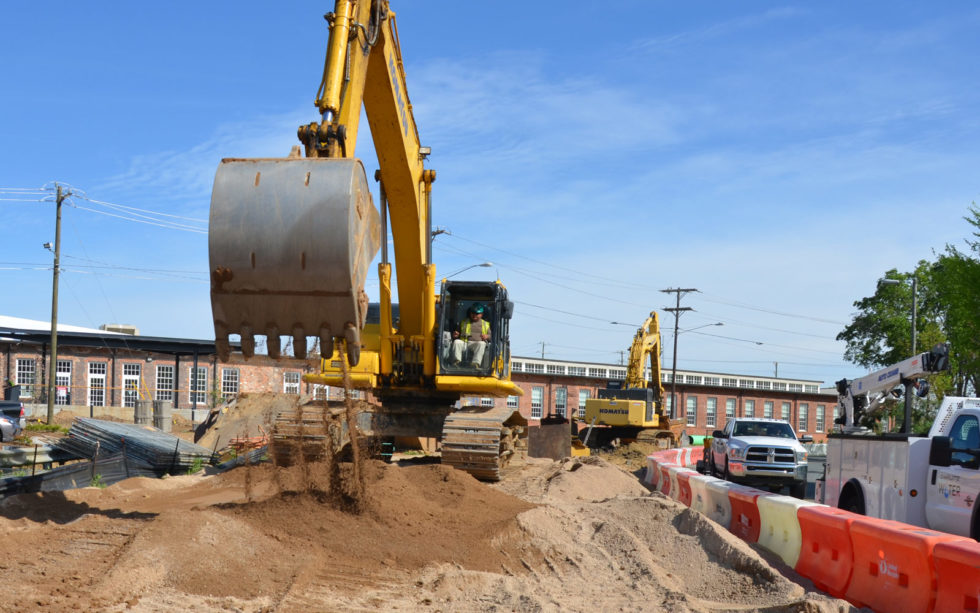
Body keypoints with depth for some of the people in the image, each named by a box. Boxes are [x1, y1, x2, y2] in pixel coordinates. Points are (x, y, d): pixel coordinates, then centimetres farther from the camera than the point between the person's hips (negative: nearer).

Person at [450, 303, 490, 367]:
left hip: (476, 344, -1)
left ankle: (475, 363, -53)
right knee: (457, 342, -32)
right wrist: (455, 335, 6)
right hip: (464, 343, 1)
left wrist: (487, 336, -3)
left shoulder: (485, 324, 25)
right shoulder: (463, 323, 28)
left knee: (482, 343, -37)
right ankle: (456, 361, -44)